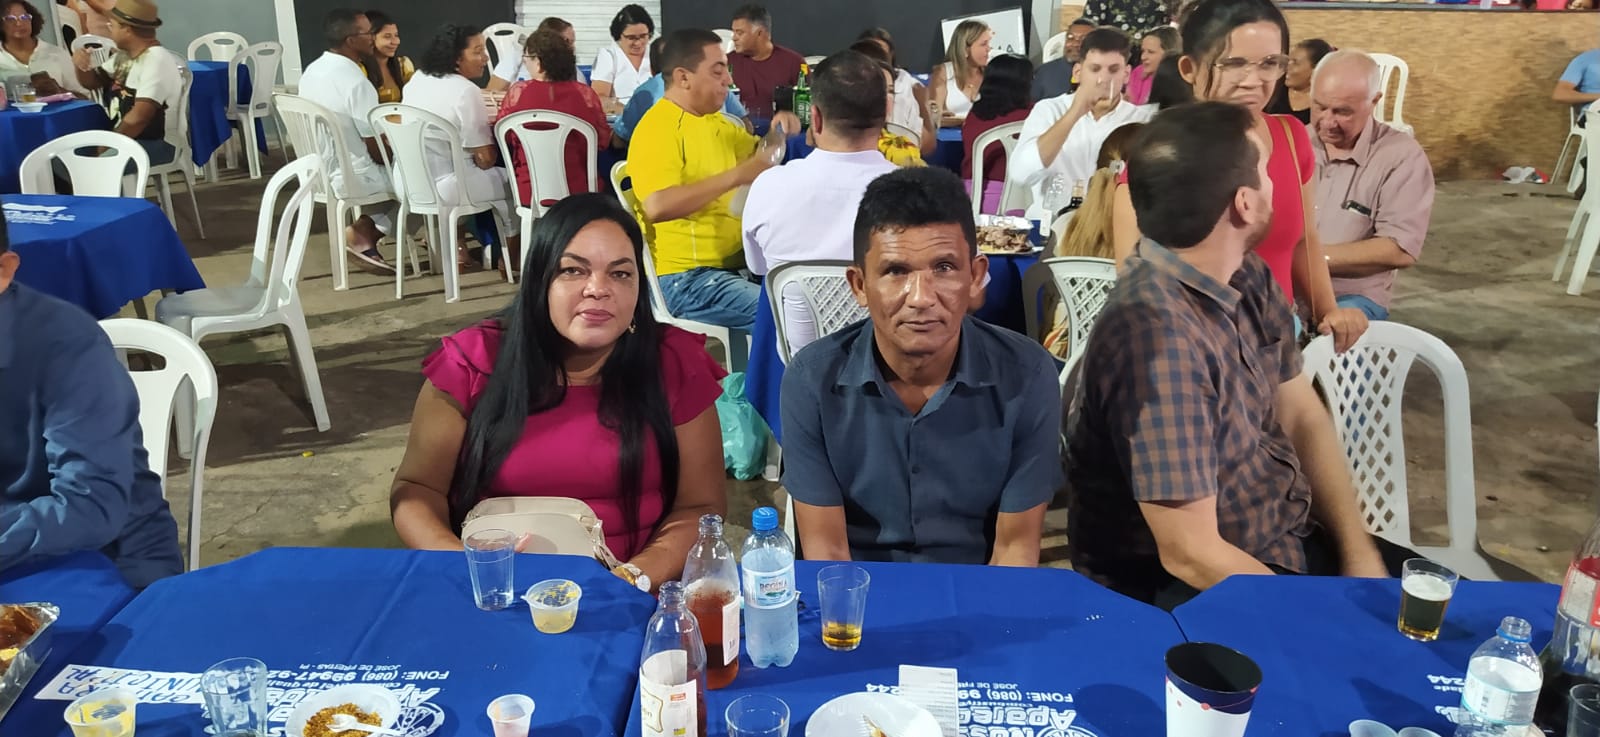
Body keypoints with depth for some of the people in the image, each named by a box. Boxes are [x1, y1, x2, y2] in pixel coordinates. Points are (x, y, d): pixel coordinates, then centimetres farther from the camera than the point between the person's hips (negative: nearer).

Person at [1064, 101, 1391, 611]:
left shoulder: (1246, 278, -1)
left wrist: (1360, 554, -4)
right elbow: (1191, 555, -28)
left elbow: (1303, 416, 8)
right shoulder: (1158, 338, -30)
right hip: (1189, 592, -8)